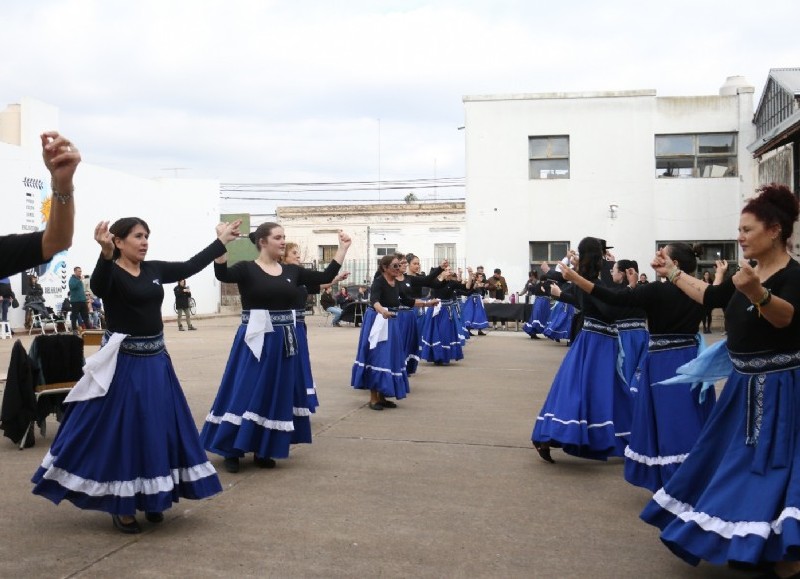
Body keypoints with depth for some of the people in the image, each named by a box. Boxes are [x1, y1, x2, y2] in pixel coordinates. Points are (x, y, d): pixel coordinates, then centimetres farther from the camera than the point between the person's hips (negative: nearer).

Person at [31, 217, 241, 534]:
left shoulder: (154, 269, 6)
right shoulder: (111, 273, -12)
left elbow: (192, 266, 15)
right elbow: (97, 286, -35)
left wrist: (222, 241, 18)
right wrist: (106, 253, -53)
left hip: (156, 362, 7)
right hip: (123, 365, -7)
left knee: (157, 430, 12)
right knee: (121, 432, 0)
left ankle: (151, 499, 27)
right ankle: (121, 507, 15)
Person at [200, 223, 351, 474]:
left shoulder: (292, 270, 8)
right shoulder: (246, 269, -6)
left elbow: (326, 277, 6)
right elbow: (222, 274, -25)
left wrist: (343, 247, 3)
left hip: (284, 342, 5)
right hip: (255, 341, -5)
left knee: (277, 395, 10)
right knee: (245, 393, -3)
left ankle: (263, 451, 22)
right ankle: (231, 450, 11)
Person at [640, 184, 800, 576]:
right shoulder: (748, 272, 7)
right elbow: (711, 297, 19)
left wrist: (757, 293, -55)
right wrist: (672, 273, 18)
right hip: (745, 383, 9)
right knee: (740, 462, 16)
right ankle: (752, 542, 32)